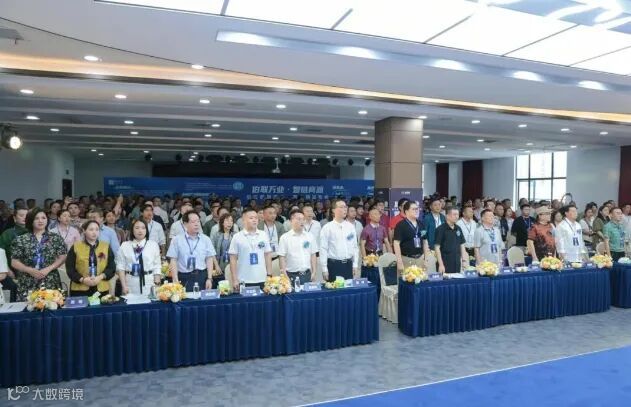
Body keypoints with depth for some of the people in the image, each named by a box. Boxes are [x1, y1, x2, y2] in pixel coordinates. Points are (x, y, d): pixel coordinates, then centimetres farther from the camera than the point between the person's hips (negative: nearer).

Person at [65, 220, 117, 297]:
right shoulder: (76, 247, 5)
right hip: (80, 289, -1)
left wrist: (101, 277, -12)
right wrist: (82, 279, -14)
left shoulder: (106, 247, 9)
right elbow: (70, 269, 1)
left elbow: (112, 267, 5)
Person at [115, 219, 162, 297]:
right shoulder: (124, 245, 5)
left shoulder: (153, 245, 4)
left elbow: (157, 267, 2)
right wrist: (124, 285, -4)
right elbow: (121, 267, 3)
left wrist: (157, 285, -3)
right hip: (130, 283, 0)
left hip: (149, 282, 0)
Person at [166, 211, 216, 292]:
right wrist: (176, 280, -7)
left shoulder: (206, 239, 5)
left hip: (202, 277, 2)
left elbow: (209, 260, 5)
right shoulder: (177, 240, -1)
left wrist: (209, 278, -1)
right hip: (184, 278, -2)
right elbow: (173, 261, -2)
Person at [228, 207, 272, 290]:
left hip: (262, 280, 2)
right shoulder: (237, 237, -2)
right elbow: (233, 259, -1)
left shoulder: (264, 235, 5)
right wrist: (234, 280, -5)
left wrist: (269, 275, 5)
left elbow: (268, 256, 10)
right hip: (244, 281, -2)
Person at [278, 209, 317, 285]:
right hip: (292, 275, -3)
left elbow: (313, 255, 10)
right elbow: (282, 258, -5)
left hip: (307, 274, 3)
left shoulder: (309, 236, 6)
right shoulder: (285, 238, -4)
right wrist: (285, 276, -9)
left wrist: (314, 272, 6)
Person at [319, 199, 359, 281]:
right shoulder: (327, 228, -6)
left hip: (348, 264, 4)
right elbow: (323, 249, -7)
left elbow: (355, 247, 10)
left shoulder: (350, 227, 7)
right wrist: (324, 269, -9)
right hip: (334, 265, -4)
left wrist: (355, 265, 6)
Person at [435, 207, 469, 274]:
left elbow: (462, 245, 17)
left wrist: (464, 260, 9)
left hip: (457, 264, 6)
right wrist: (441, 264, -15)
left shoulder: (458, 229, 10)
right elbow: (437, 248, -11)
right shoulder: (441, 229, -8)